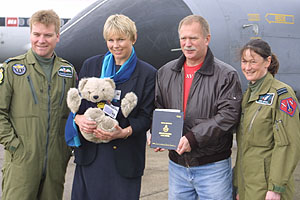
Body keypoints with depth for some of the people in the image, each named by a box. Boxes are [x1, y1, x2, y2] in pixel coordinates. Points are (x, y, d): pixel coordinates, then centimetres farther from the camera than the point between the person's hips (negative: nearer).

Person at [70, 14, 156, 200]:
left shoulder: (148, 74, 1)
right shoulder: (91, 65, 9)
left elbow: (146, 116, -1)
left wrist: (124, 132, -18)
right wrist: (78, 118, -11)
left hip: (125, 156, -2)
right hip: (90, 153, 2)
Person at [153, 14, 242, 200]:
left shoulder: (226, 75, -8)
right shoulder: (165, 73, 9)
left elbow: (228, 115, -16)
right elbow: (157, 108, 13)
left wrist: (192, 138, -22)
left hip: (212, 167, -4)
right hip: (177, 165, 5)